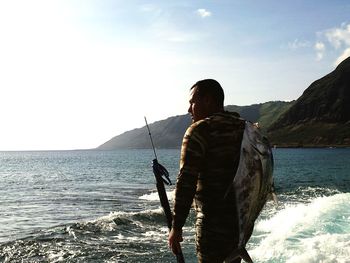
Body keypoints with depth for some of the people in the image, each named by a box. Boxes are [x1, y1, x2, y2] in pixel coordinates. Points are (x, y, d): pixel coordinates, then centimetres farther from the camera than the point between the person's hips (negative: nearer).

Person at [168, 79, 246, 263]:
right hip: (242, 221, 8)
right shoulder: (245, 128, 11)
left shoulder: (200, 130, -11)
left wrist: (176, 227, -13)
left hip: (213, 223, -7)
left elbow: (186, 181, -17)